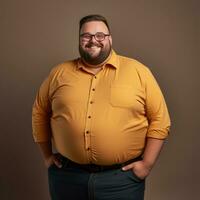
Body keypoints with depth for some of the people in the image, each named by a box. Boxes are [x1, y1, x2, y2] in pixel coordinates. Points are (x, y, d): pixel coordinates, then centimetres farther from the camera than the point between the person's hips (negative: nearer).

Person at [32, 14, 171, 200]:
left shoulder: (138, 71, -2)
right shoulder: (59, 73, 4)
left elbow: (159, 119, -2)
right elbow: (39, 113, 13)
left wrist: (147, 164, -6)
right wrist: (47, 155, 10)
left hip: (122, 177, -1)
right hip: (67, 174, 2)